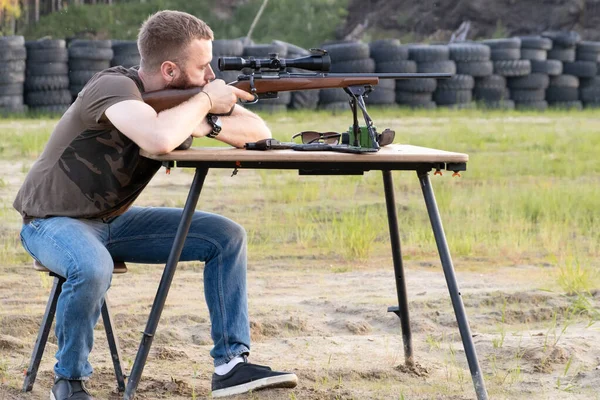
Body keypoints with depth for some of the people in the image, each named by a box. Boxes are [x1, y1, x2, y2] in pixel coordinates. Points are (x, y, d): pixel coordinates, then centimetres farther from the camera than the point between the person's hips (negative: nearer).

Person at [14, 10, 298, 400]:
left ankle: (231, 364, -4)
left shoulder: (180, 96, -3)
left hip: (114, 221, 8)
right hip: (54, 221, -8)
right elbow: (160, 140, -48)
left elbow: (259, 131, -2)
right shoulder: (116, 87, -27)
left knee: (227, 236, -4)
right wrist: (205, 100, -30)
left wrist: (207, 125, -21)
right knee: (93, 269, -40)